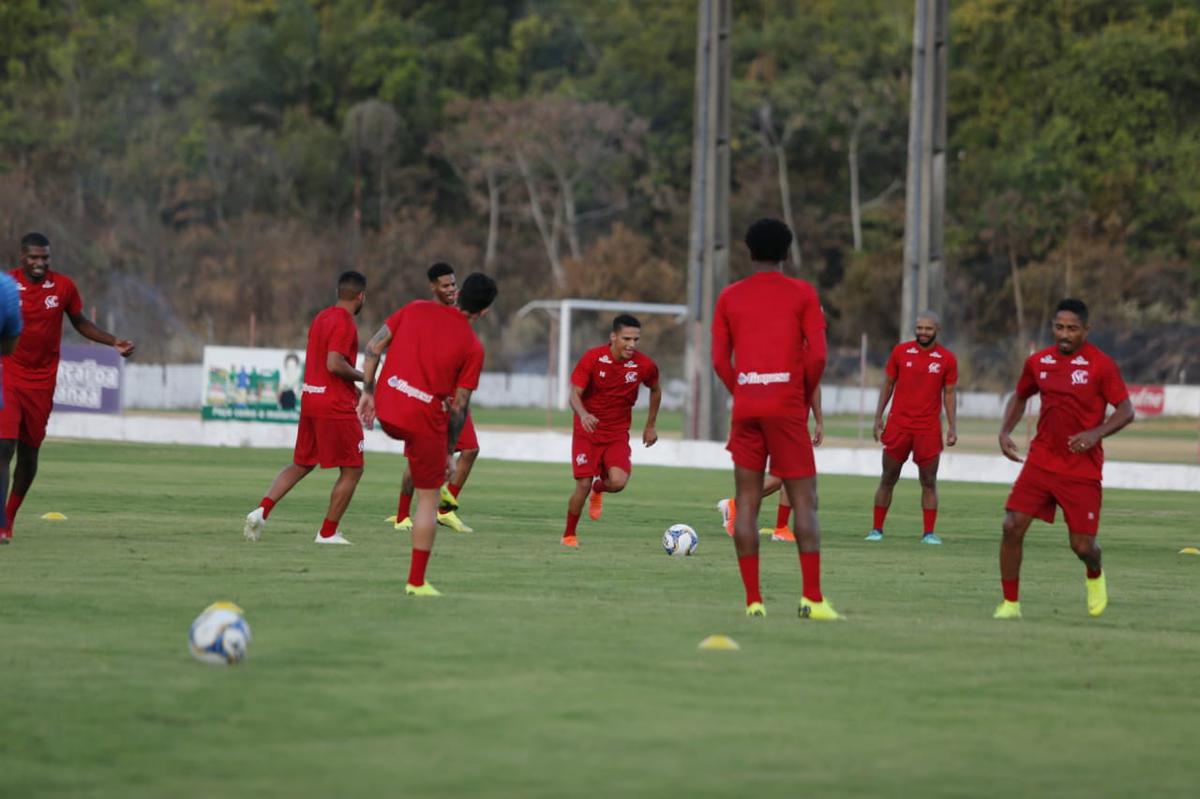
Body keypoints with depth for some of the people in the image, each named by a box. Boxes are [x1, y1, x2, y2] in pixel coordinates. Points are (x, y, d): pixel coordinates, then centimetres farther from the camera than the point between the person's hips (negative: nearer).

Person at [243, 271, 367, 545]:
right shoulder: (345, 323, -14)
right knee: (352, 470, 3)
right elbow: (334, 364, -24)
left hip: (309, 399, 9)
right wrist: (361, 376, -8)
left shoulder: (320, 318, 14)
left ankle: (262, 510, -2)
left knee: (300, 465, 16)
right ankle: (328, 533, 5)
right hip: (336, 406, -9)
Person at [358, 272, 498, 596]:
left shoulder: (416, 309, 4)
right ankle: (416, 582, 11)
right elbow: (459, 406, -1)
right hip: (425, 421, -4)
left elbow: (373, 346, 4)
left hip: (386, 411, 4)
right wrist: (450, 452, 10)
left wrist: (368, 392, 12)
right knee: (428, 499, 10)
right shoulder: (473, 348, -5)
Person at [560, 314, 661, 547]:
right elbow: (575, 394, -15)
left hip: (618, 435, 2)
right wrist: (583, 415, -36)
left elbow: (655, 390, 13)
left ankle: (598, 490, 20)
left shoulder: (645, 366, -8)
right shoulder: (592, 358, -14)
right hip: (587, 431, -2)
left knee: (618, 481, -20)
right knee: (583, 485, -10)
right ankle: (569, 534, 14)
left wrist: (650, 426, 16)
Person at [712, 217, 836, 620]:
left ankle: (753, 600, -2)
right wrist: (806, 398, 7)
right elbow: (818, 355, -6)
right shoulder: (801, 293, 2)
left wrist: (742, 395, 14)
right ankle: (812, 597, -11)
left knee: (746, 502, 5)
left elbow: (719, 361, 4)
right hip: (787, 405, -2)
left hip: (746, 406, 2)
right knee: (804, 499, -1)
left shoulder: (730, 297, 10)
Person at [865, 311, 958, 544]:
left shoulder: (947, 359, 1)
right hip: (898, 425, 1)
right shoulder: (900, 351, 2)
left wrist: (953, 426, -2)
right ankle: (876, 529, 11)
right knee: (888, 479, 5)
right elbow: (888, 384, 9)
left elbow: (949, 394, 6)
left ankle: (929, 532, 4)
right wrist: (878, 417, 3)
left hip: (929, 428, -1)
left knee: (929, 482, 0)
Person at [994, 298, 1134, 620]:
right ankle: (1010, 603, 1)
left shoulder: (1101, 365, -9)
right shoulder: (1038, 362, 4)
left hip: (1083, 469, -3)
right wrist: (1005, 432, 6)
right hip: (1041, 460, 3)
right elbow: (1019, 397, 22)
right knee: (1013, 526, -12)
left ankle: (1095, 576, 36)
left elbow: (1126, 411, -9)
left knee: (1082, 545, -2)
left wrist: (1096, 433, -25)